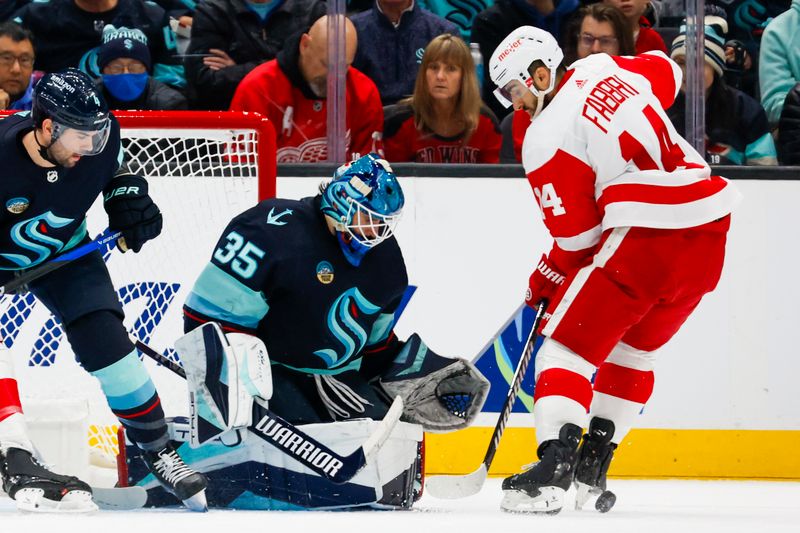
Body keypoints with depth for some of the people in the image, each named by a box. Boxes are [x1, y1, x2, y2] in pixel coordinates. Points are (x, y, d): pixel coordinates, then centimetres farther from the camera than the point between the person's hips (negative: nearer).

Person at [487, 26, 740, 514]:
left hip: (646, 236, -8)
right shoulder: (606, 69, 14)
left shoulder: (546, 138, -6)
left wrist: (548, 279, 15)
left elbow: (577, 235, -3)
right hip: (709, 228, 8)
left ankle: (553, 466, -17)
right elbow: (667, 72, 36)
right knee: (634, 350, 22)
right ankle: (592, 469, 21)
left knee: (568, 345, -1)